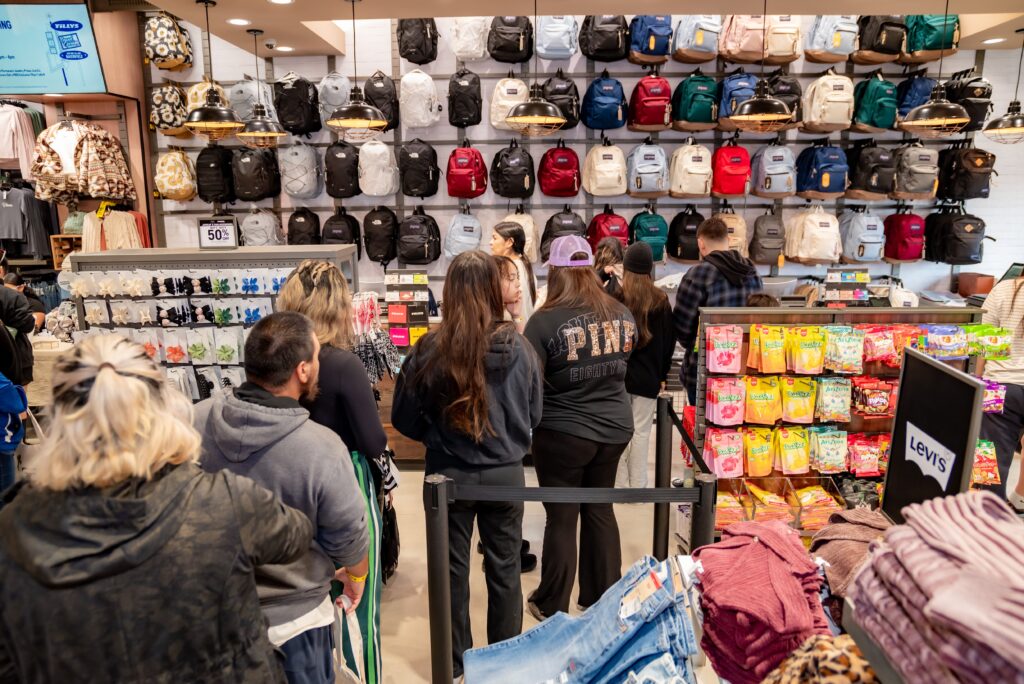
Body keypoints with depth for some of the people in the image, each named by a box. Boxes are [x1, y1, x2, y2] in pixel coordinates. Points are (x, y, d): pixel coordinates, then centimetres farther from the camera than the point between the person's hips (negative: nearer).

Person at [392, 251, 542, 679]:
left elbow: (404, 420, -4)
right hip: (505, 474, 2)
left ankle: (455, 664, 33)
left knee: (453, 571, 16)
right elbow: (533, 415, 4)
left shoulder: (430, 349, -16)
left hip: (450, 476, -1)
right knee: (504, 569, 18)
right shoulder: (518, 348, -11)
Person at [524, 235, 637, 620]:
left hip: (564, 433, -5)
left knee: (562, 517, 9)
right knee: (600, 509, 20)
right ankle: (604, 600, 33)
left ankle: (552, 607, 25)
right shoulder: (621, 314, 0)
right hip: (615, 428, 5)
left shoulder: (546, 320, -18)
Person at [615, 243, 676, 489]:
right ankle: (638, 485, 12)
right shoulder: (661, 300, 1)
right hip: (648, 376, 1)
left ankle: (621, 484, 11)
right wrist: (662, 374, 15)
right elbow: (669, 341, 7)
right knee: (641, 432, 7)